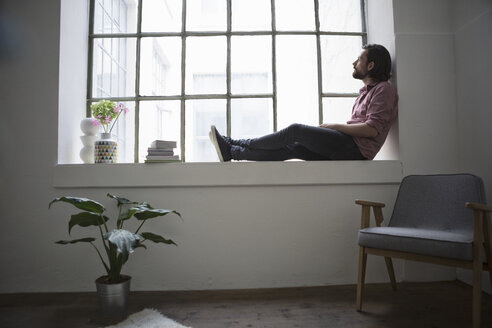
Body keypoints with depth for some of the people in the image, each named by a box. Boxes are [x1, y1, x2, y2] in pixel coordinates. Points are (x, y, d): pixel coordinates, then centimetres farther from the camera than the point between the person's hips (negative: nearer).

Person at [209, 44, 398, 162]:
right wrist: (327, 132, 8)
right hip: (344, 149, 8)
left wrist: (335, 126, -9)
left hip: (355, 148, -8)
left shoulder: (384, 89, -1)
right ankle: (231, 152, -9)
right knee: (291, 148, -5)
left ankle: (234, 143, -8)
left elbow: (372, 129, -15)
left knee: (296, 130, -16)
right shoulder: (366, 91, 28)